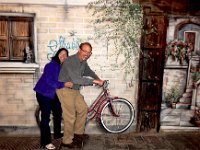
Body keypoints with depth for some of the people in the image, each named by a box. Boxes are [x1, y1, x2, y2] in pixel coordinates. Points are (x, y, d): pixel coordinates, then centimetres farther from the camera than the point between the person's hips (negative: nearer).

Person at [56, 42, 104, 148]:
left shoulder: (83, 62, 4)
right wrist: (93, 81, -28)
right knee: (70, 116, -5)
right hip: (65, 90, -9)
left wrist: (98, 79, 8)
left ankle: (78, 133, 29)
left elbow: (89, 72, 23)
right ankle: (67, 141, 12)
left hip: (75, 90, 9)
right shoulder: (70, 61, -24)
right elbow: (76, 79, -33)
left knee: (83, 108, 13)